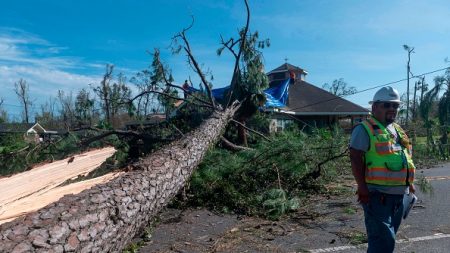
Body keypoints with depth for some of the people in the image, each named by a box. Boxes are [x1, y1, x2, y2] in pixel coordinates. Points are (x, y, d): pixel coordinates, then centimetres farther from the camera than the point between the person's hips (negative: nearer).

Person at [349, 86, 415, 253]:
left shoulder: (397, 130, 16)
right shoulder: (365, 129, -11)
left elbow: (405, 158, 24)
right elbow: (355, 158, -17)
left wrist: (409, 182, 19)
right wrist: (362, 186, -21)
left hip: (398, 194, 9)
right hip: (377, 195, -9)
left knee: (387, 238, 19)